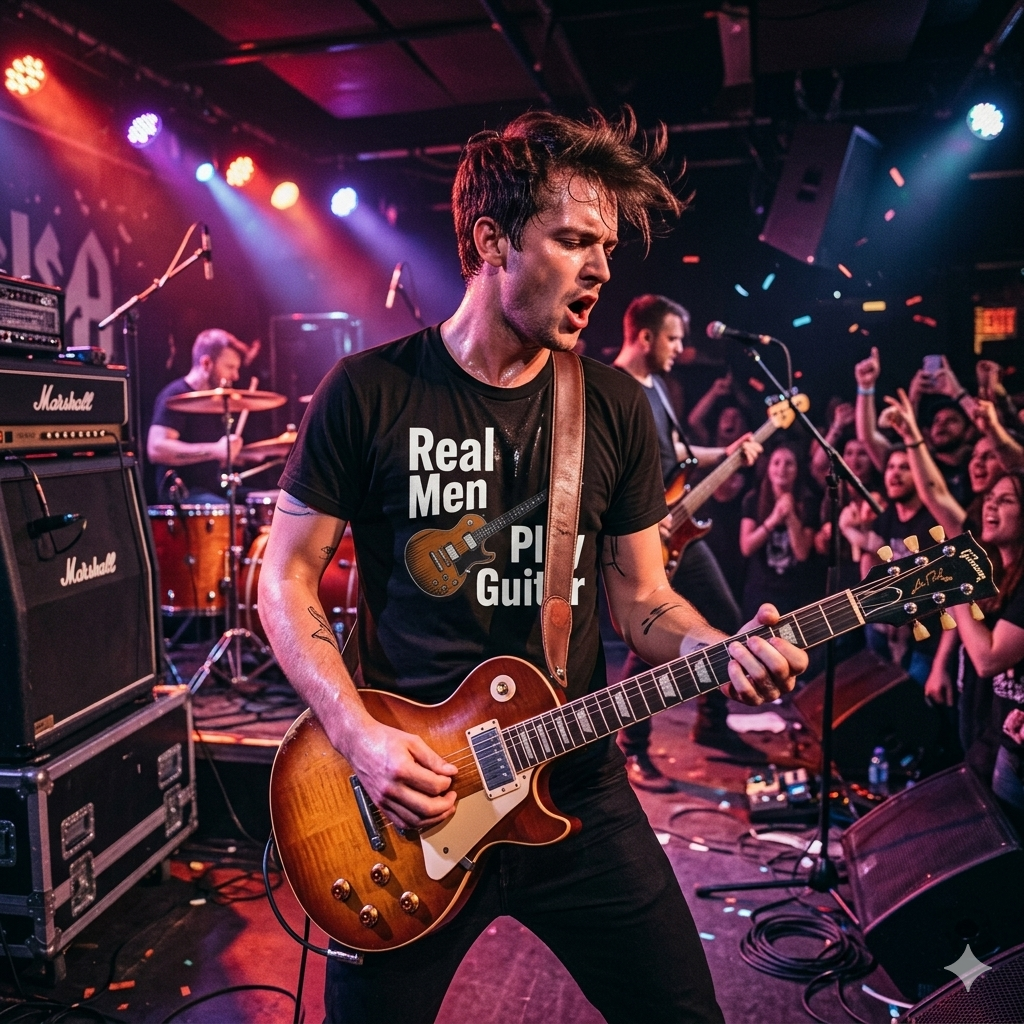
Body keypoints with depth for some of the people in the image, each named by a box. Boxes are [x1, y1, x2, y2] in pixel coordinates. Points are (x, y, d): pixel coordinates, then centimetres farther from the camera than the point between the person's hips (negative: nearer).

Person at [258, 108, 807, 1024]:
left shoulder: (617, 407, 1)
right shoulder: (370, 391, -8)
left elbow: (642, 597, 6)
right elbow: (287, 572, -3)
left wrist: (721, 652, -15)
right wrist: (358, 733, -15)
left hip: (578, 792, 3)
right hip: (403, 807, -2)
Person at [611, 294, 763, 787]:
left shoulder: (655, 384, 14)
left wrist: (726, 453, 12)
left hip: (680, 532, 10)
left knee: (727, 623, 15)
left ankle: (712, 725, 32)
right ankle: (631, 753, 14)